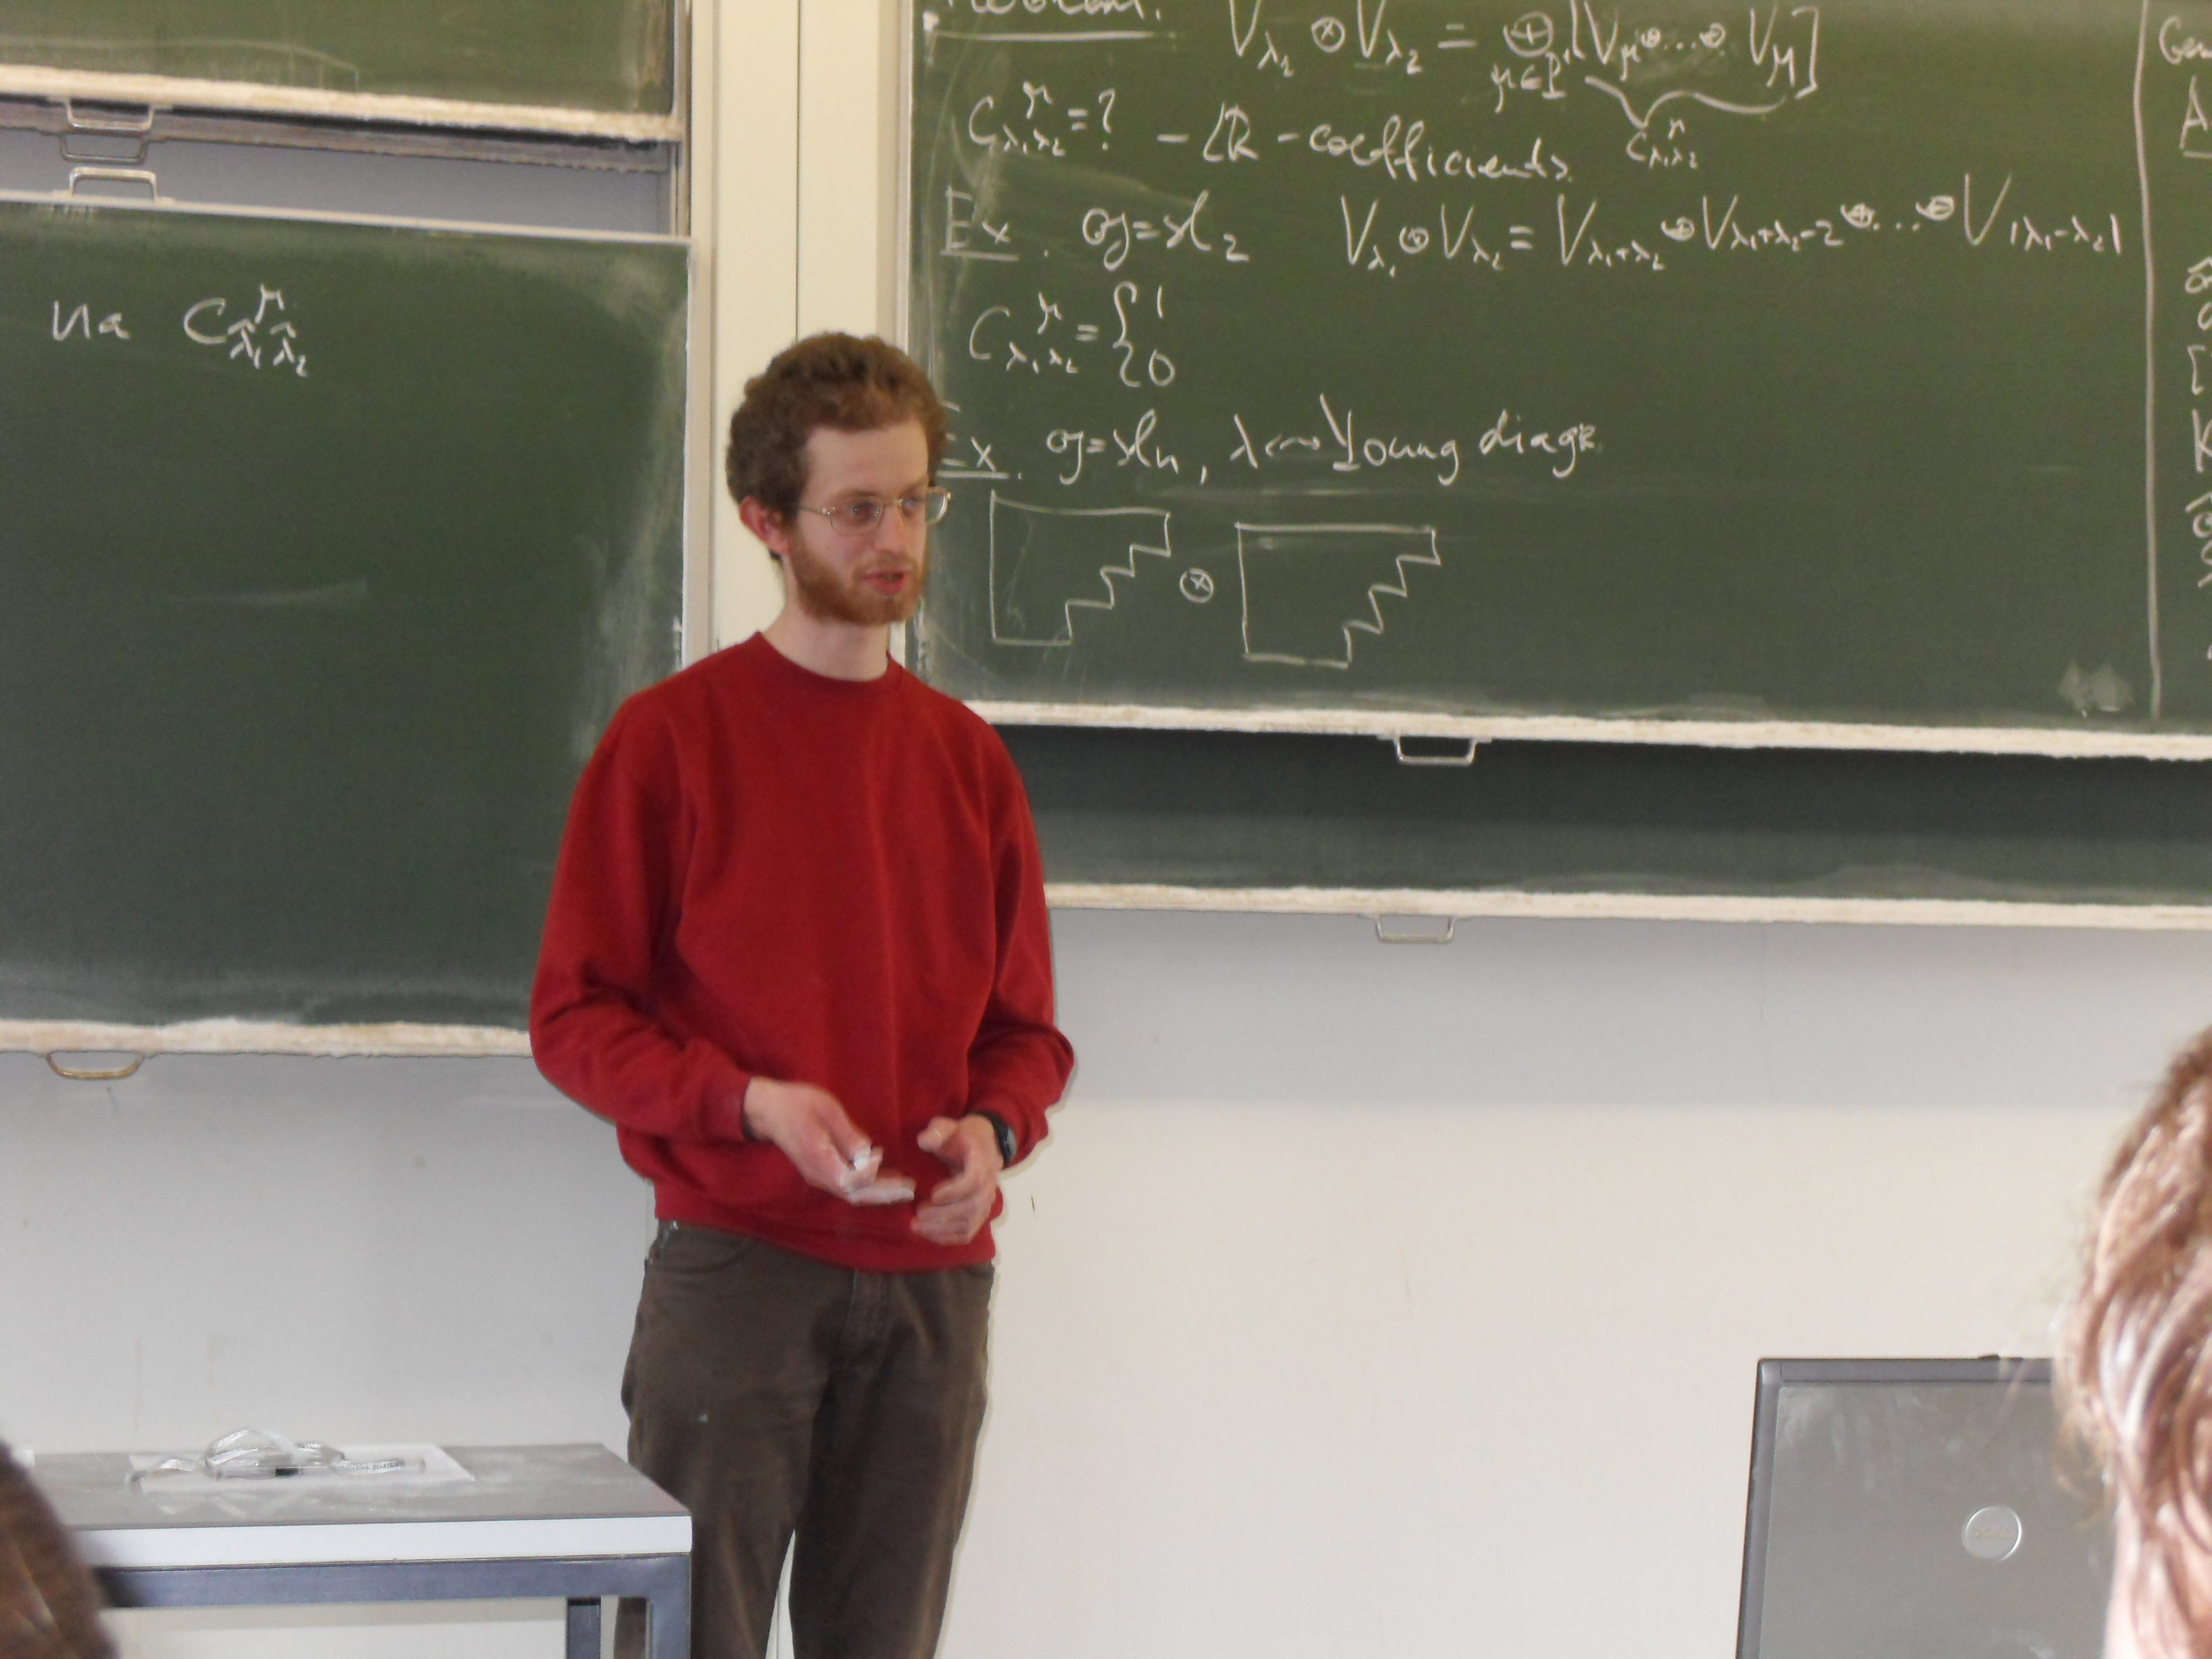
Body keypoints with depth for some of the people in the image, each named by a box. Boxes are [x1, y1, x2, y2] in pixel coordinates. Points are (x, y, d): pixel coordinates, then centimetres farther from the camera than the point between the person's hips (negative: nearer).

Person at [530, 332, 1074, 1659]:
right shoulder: (674, 735, 0)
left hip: (932, 1277, 4)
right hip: (736, 1264, -4)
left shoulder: (968, 758, 12)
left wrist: (994, 1130, -5)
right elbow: (576, 1015, -2)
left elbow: (1023, 1027, 16)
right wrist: (750, 1104, -16)